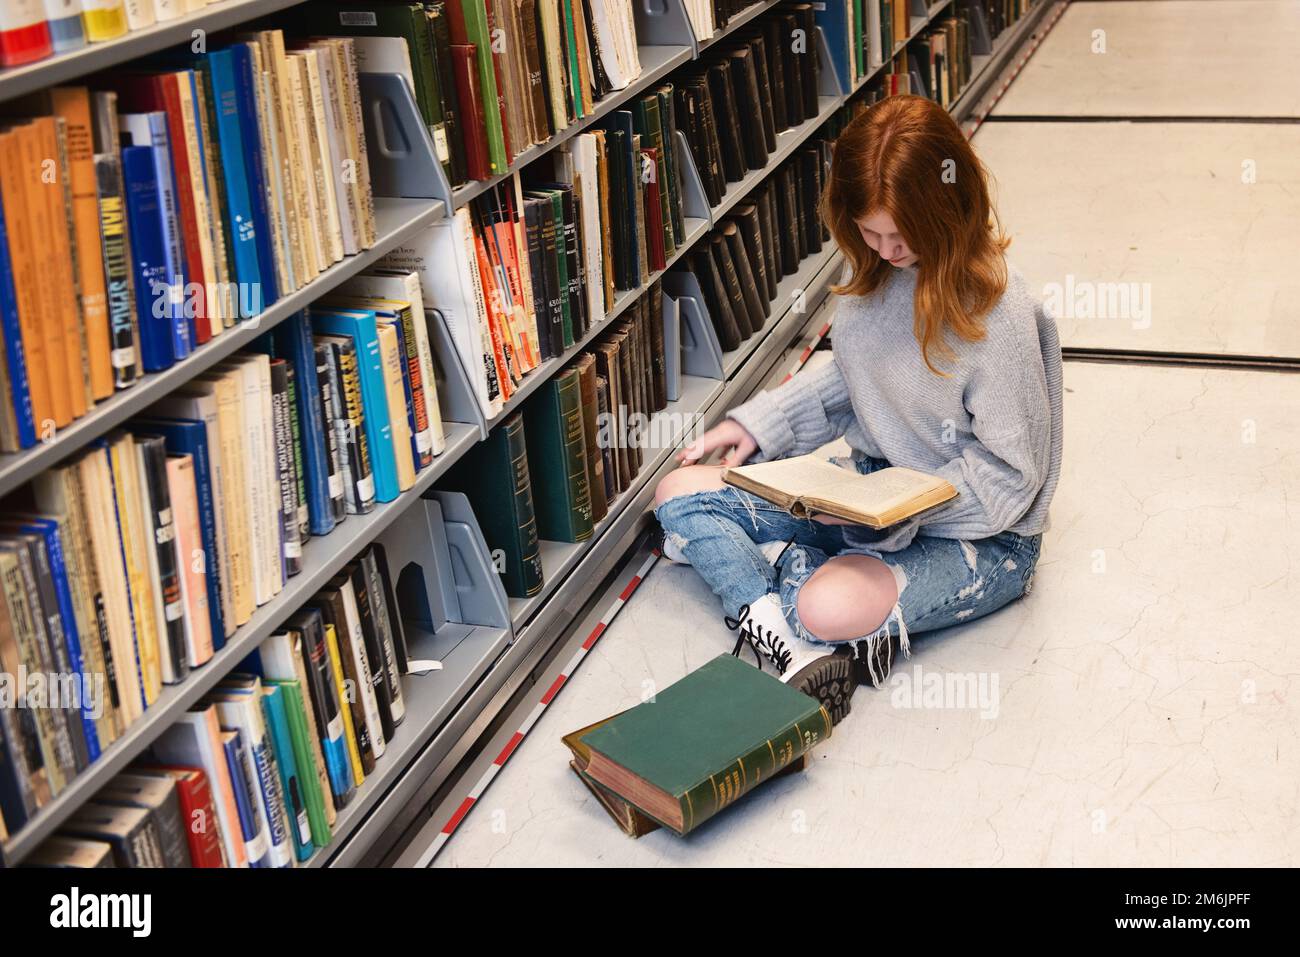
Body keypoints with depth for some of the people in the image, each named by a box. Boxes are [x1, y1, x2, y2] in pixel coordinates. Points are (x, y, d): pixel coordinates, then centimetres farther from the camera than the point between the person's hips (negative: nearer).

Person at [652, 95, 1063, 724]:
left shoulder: (998, 315, -25)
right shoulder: (872, 272, -5)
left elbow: (1009, 479, -18)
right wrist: (757, 425, 2)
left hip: (977, 532, -8)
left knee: (831, 605, -38)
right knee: (680, 492, -3)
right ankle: (790, 646, -19)